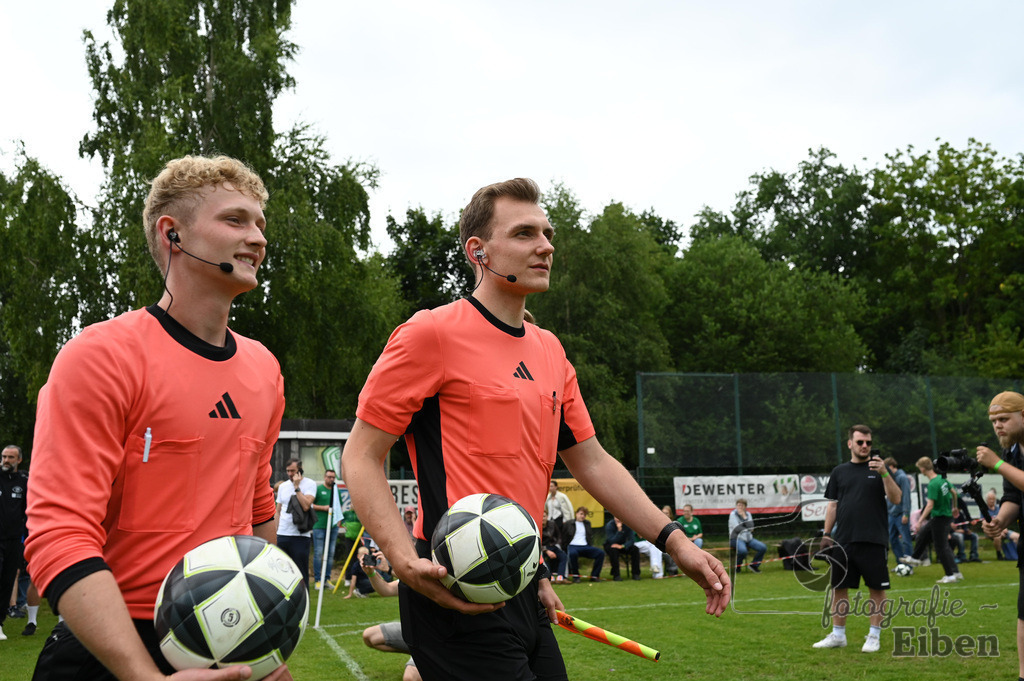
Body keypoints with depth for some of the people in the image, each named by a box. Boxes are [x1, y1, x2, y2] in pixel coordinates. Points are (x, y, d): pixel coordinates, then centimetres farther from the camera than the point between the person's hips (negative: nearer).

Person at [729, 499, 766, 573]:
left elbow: (751, 527, -2)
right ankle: (737, 566, -8)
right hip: (736, 538, -6)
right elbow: (737, 529, -11)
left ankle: (754, 565, 5)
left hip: (748, 538, 6)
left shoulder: (748, 514, 12)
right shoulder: (733, 514, -3)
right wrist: (748, 529, 1)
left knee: (763, 547, -15)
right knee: (742, 550, -37)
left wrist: (744, 517, -9)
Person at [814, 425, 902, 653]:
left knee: (876, 589, 1)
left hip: (873, 540, -3)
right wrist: (826, 535, 7)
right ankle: (838, 635, 17)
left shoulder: (878, 468, 3)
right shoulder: (839, 472, 11)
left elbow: (896, 499, -8)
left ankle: (874, 636, 12)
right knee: (839, 587, 7)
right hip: (842, 540, 3)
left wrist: (884, 473, -21)